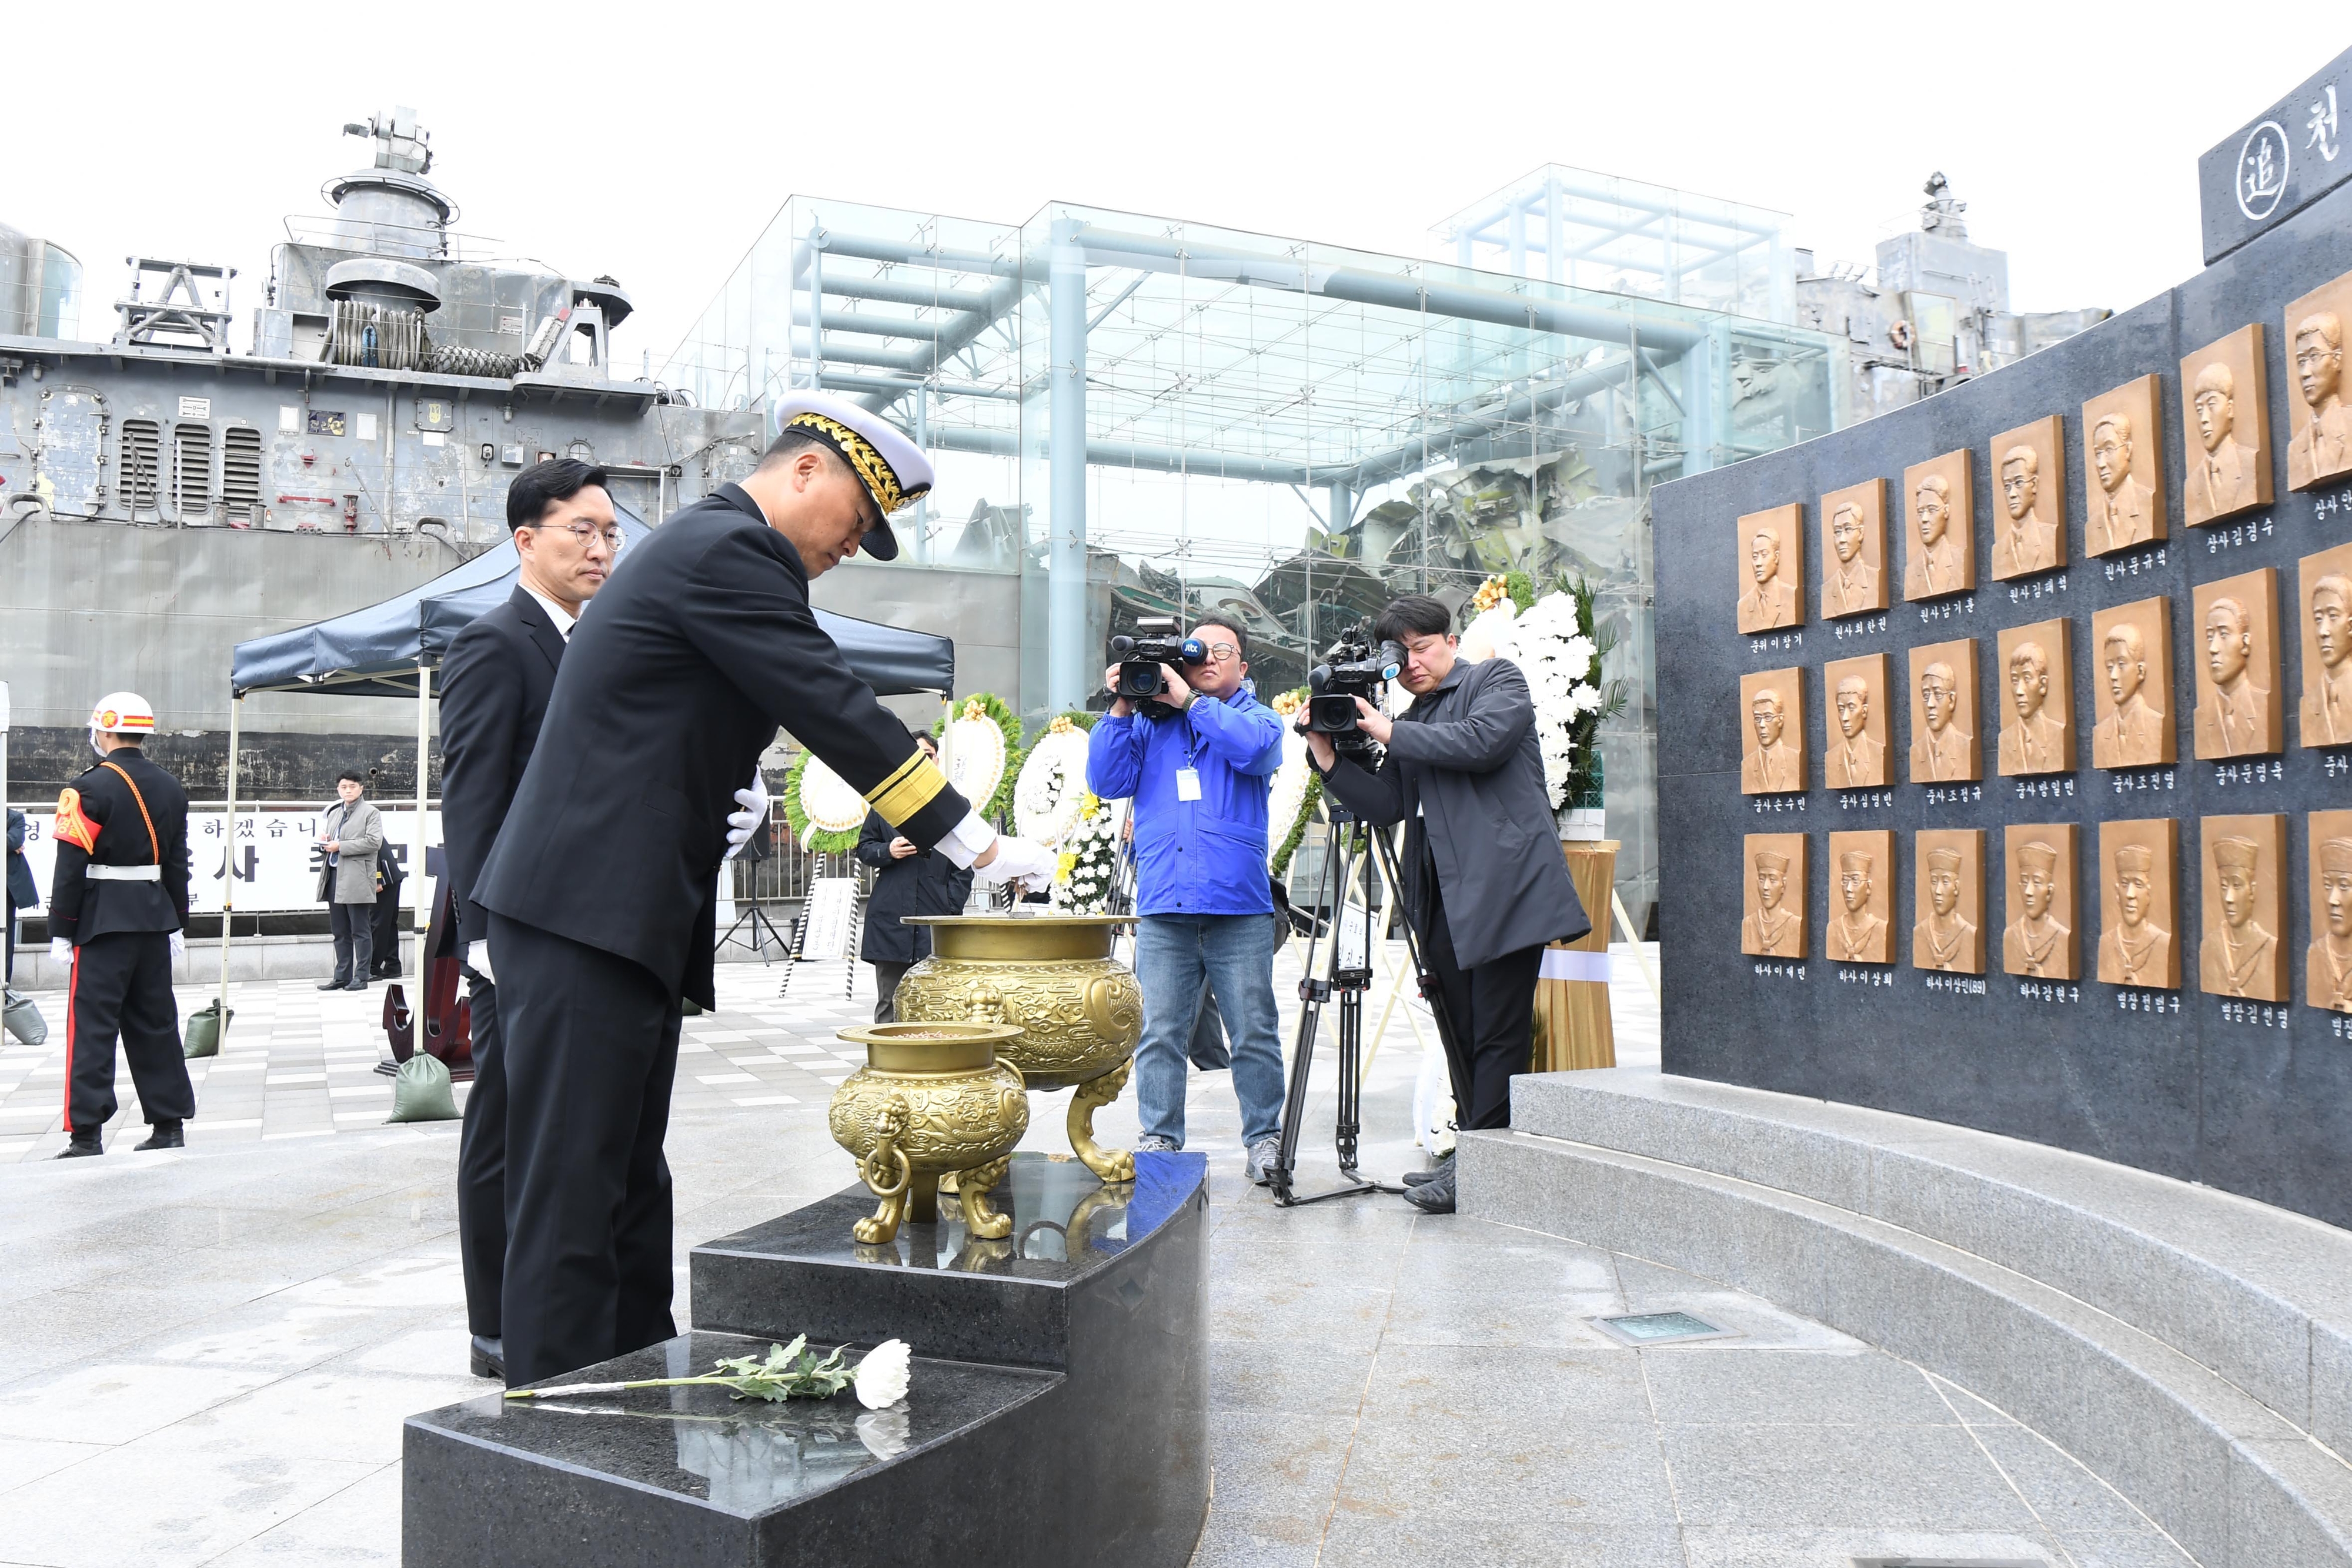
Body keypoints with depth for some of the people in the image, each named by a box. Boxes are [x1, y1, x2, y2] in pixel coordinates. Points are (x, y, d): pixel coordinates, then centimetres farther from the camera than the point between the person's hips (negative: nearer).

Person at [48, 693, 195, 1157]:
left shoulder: (90, 789, -11)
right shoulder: (171, 789, 8)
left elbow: (71, 867, -13)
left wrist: (60, 931, -8)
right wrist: (177, 924, 18)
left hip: (103, 924, -6)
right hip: (154, 920, 6)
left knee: (93, 1026, -1)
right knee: (155, 1022, 12)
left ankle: (86, 1133, -2)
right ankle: (169, 1123, 16)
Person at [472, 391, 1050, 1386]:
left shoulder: (709, 545, 21)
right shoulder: (728, 549, -13)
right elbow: (840, 713, -17)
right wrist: (980, 847, -14)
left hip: (620, 927, 11)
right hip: (584, 927, -11)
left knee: (630, 1191, 14)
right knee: (573, 1202, -5)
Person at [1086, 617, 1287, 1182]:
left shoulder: (1257, 717, 13)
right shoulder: (1149, 721, 17)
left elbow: (1254, 749, -12)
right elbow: (1108, 781, 7)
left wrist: (1190, 700, -9)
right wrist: (1120, 710, -1)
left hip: (1239, 907, -1)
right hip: (1163, 907, 2)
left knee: (1254, 1033, 1)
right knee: (1160, 1034, 0)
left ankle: (1264, 1138, 11)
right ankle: (1159, 1140, 8)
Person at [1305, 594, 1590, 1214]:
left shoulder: (1497, 679, 6)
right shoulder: (1413, 721, 22)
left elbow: (1483, 741, -15)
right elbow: (1386, 805, 13)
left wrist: (1388, 731, -7)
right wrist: (1328, 755, 1)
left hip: (1504, 888, -7)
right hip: (1444, 900, 7)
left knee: (1497, 1036, -6)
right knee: (1460, 1035, 8)